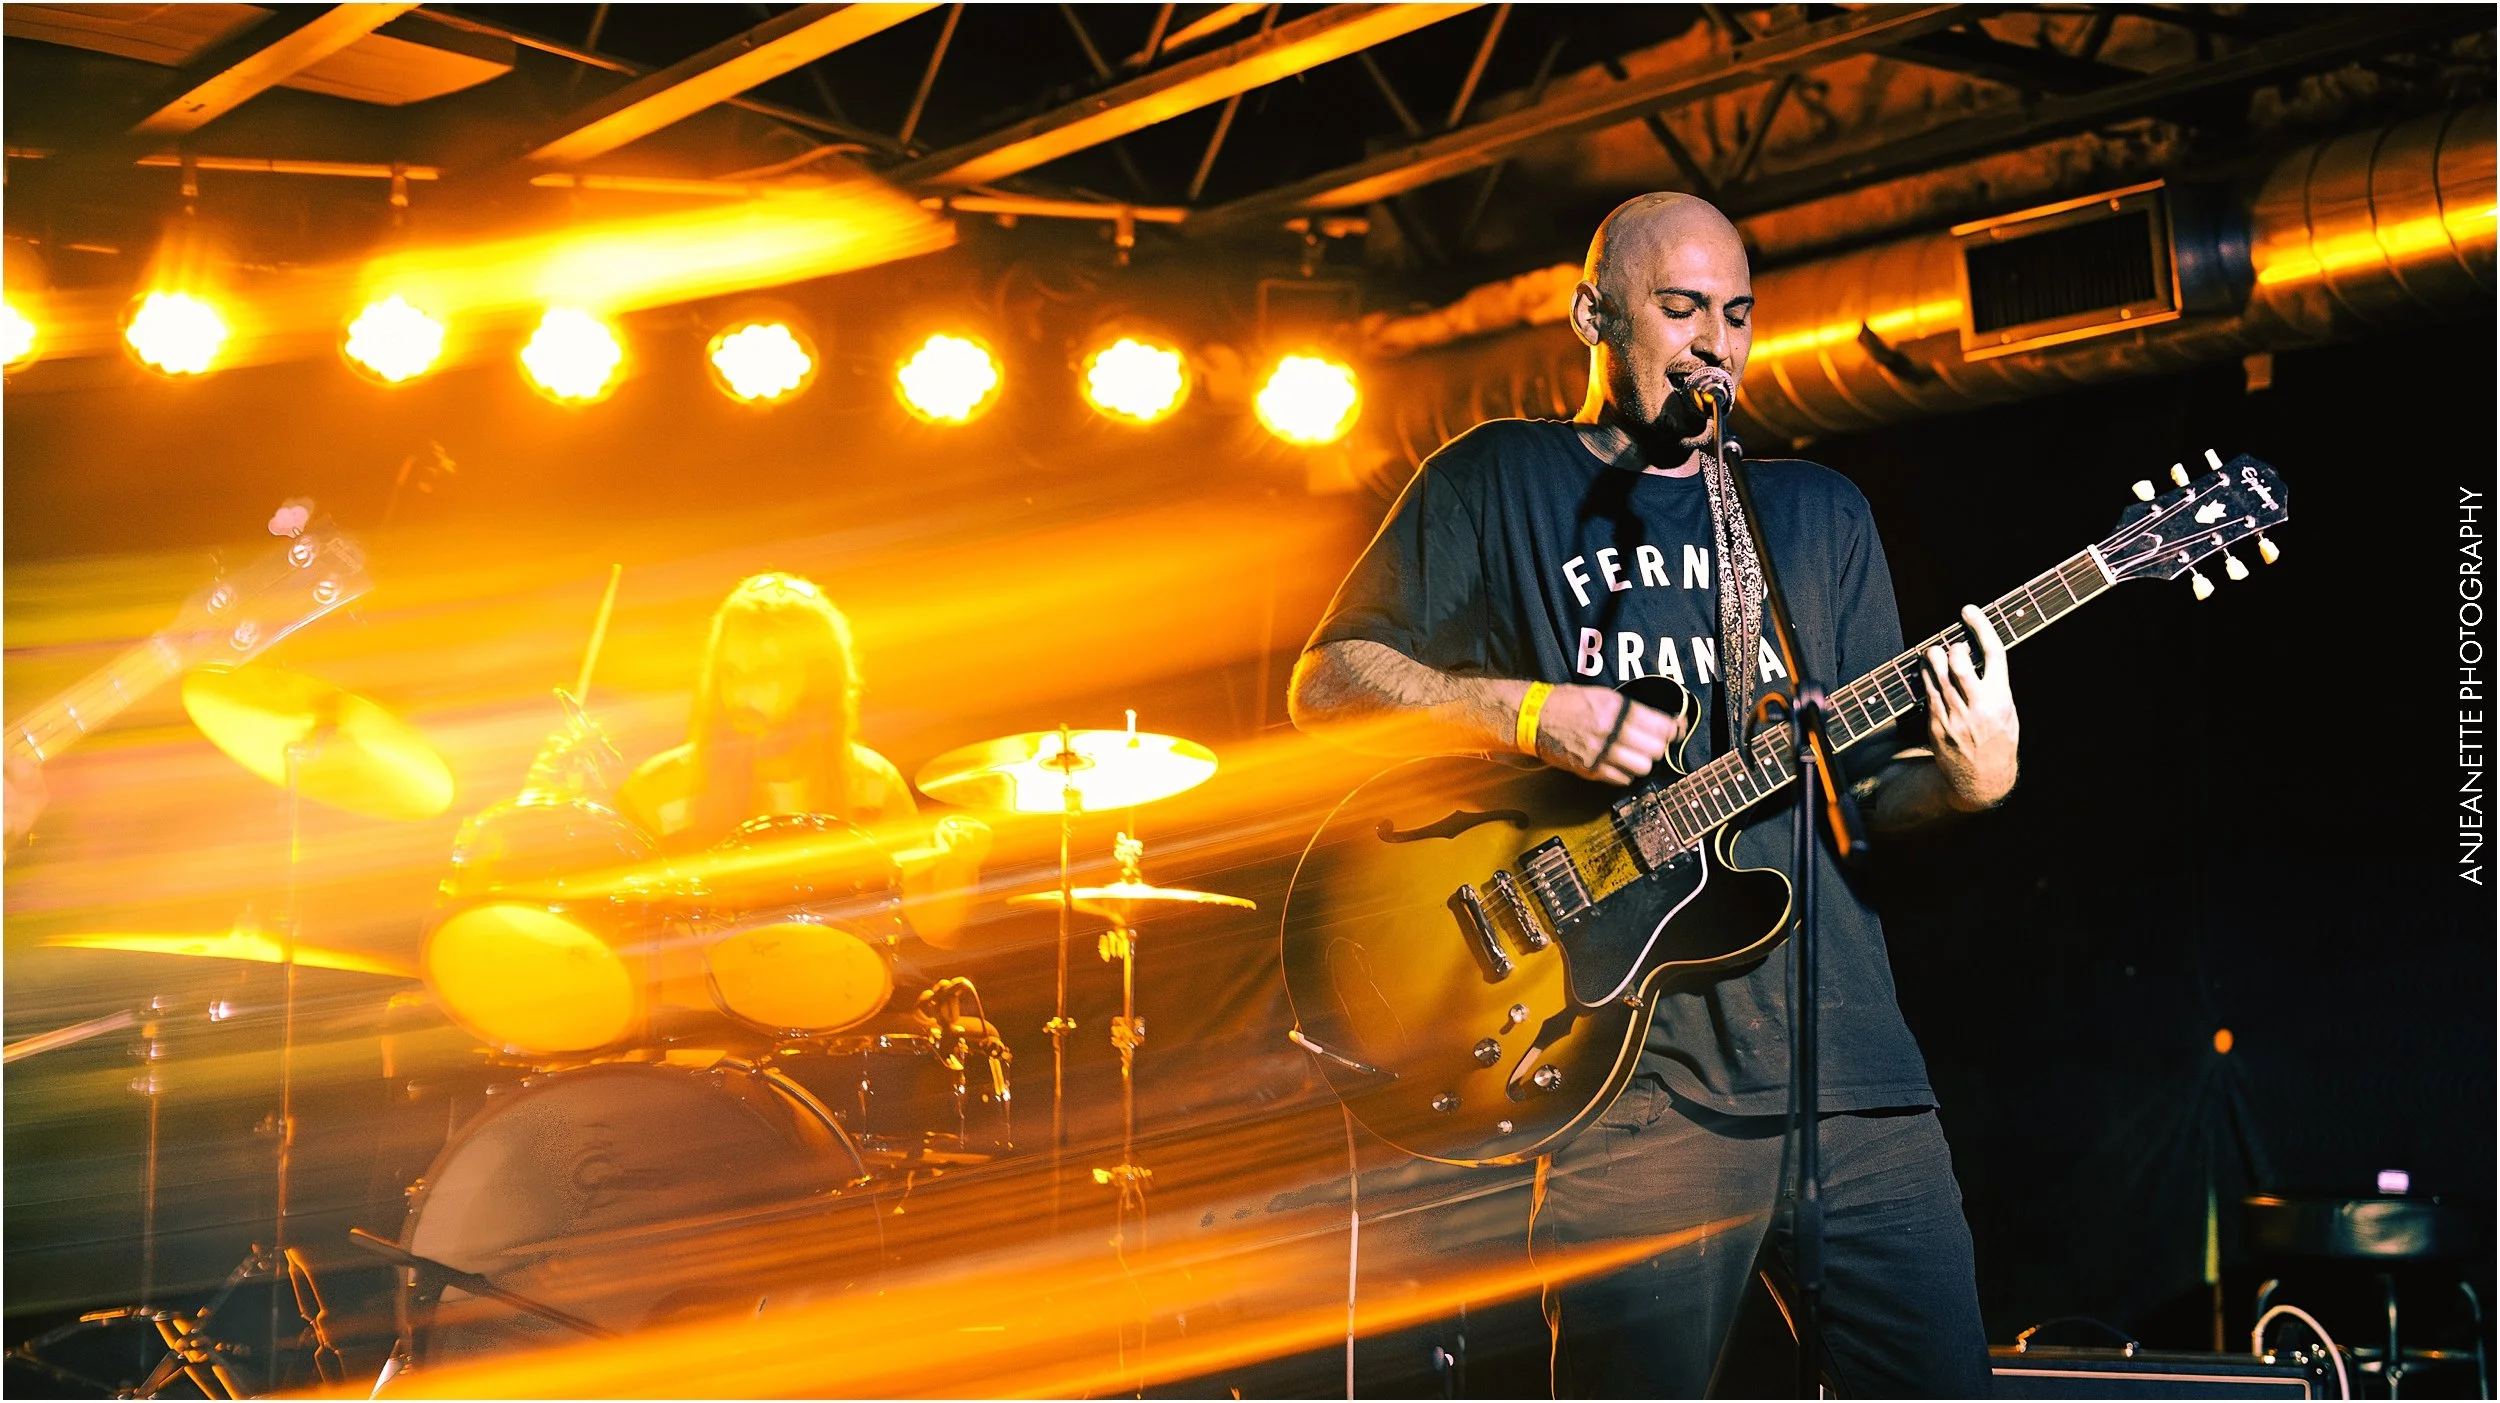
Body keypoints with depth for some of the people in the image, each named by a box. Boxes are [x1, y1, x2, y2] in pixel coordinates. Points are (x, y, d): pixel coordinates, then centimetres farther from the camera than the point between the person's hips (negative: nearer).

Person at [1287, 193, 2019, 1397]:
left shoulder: (1819, 514, 20)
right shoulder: (1498, 481, 9)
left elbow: (1863, 783, 16)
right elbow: (1327, 679, 3)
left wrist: (1962, 780, -6)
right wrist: (1528, 710, -11)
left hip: (1848, 1063, 4)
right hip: (1642, 1074, -4)